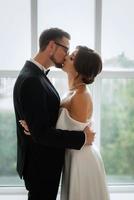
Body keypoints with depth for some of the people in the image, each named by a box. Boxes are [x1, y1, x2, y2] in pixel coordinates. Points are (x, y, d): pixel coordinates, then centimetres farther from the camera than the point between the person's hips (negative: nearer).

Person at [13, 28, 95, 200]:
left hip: (43, 159, 9)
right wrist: (82, 137, -20)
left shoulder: (35, 74, 6)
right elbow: (40, 132, -28)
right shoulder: (30, 80, -26)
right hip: (40, 163, -9)